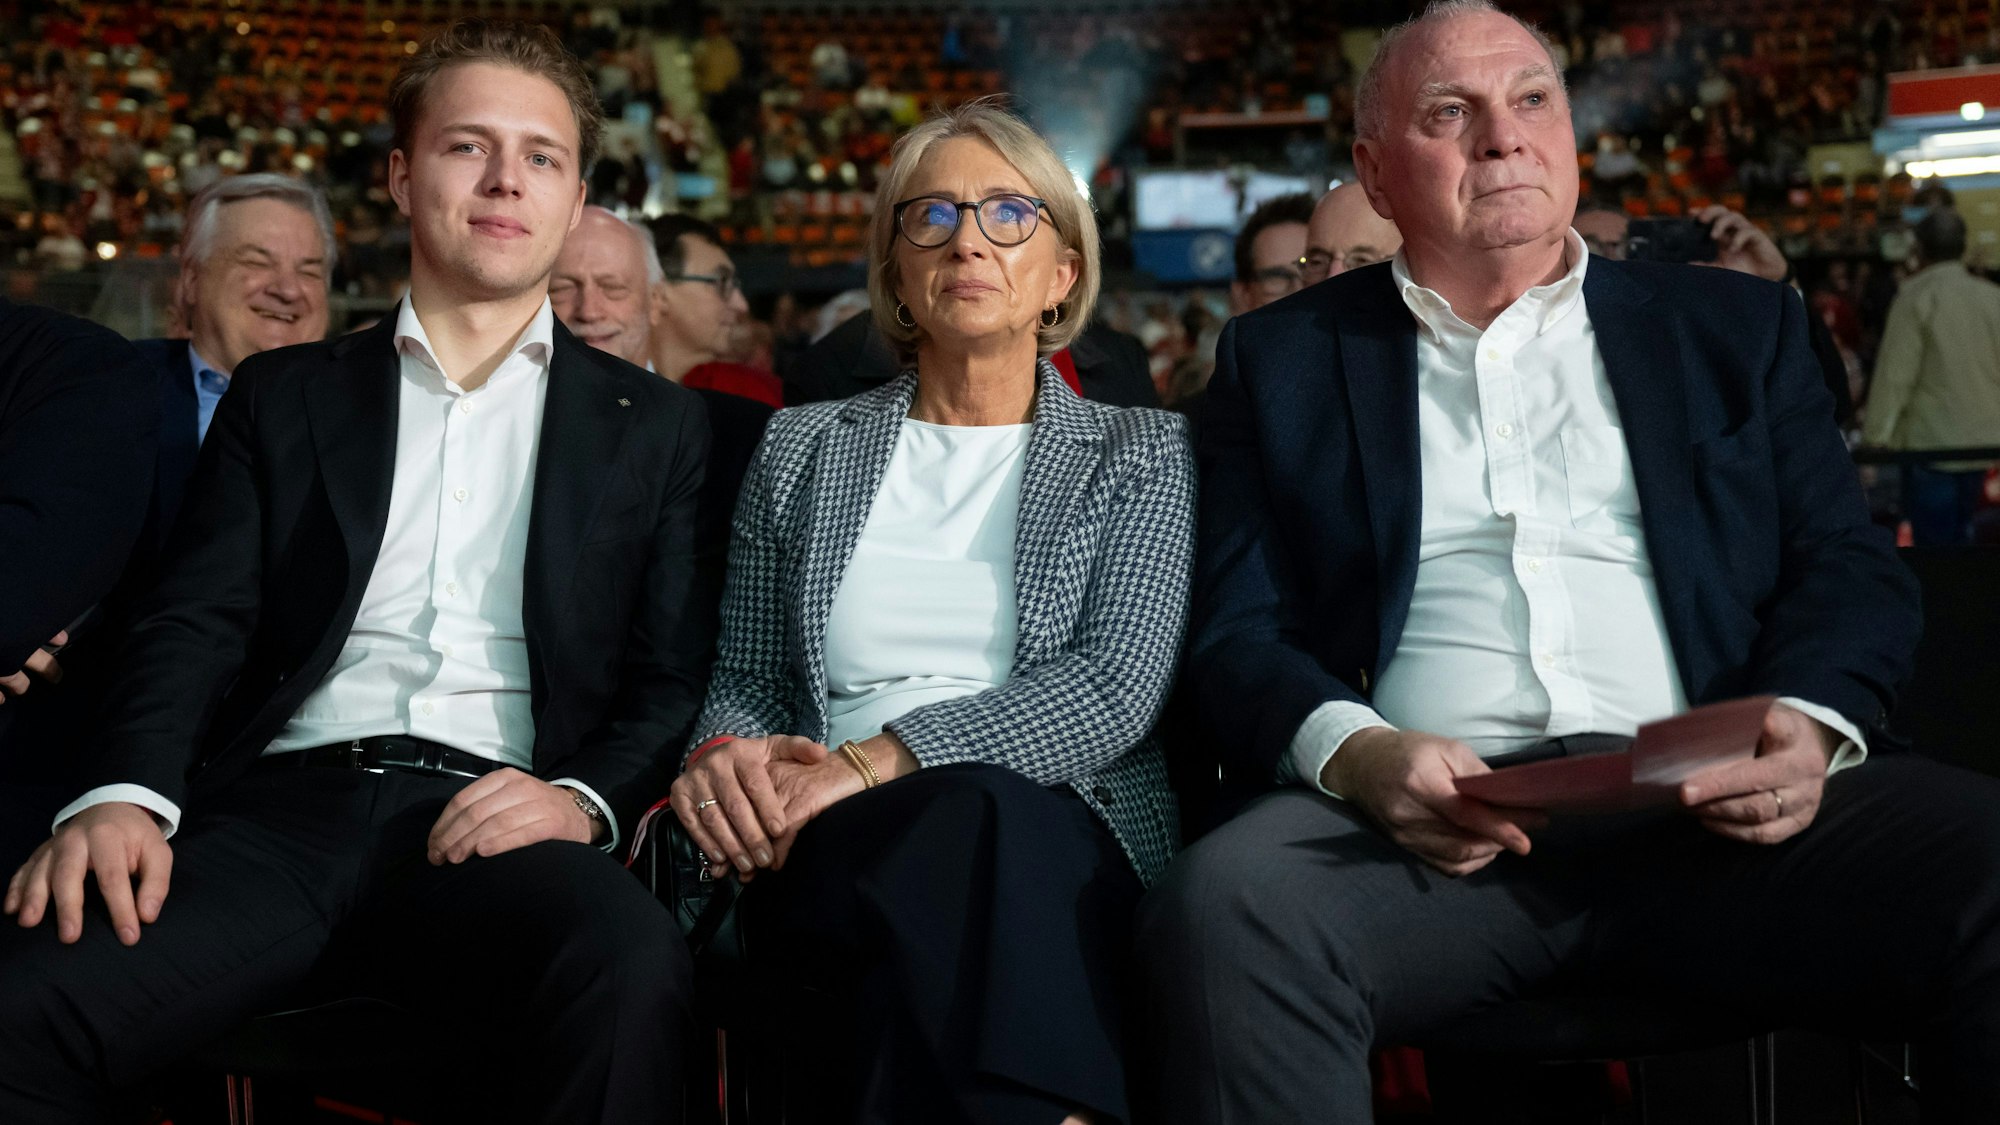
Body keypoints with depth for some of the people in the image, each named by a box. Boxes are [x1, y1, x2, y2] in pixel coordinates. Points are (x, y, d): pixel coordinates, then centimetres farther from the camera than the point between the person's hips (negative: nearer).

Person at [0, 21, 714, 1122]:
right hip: (284, 808, 1)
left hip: (494, 822, -1)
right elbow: (196, 623, 10)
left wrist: (586, 798, -12)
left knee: (629, 962, -38)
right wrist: (125, 795, -10)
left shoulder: (652, 425, 19)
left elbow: (675, 679, 10)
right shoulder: (282, 395, 22)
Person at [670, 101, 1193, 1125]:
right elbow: (744, 678, 18)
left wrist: (875, 762, -16)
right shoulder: (802, 447, 20)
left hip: (1069, 840, -1)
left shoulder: (1141, 455, 13)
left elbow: (1118, 684, -3)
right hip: (825, 851, 1)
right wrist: (723, 757, -9)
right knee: (966, 825, -36)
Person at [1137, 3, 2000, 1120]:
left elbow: (1851, 564, 15)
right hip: (1428, 818, -1)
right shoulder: (1284, 360, 18)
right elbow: (1238, 630, 9)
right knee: (1227, 903, -34)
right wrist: (1354, 752, -13)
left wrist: (1811, 724, -8)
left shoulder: (1737, 326, 22)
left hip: (1718, 816, 2)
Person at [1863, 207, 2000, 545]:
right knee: (1961, 539, 17)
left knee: (1934, 545, -2)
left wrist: (1874, 438, -8)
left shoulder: (1916, 296, -10)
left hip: (1931, 445, -5)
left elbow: (1895, 374, -12)